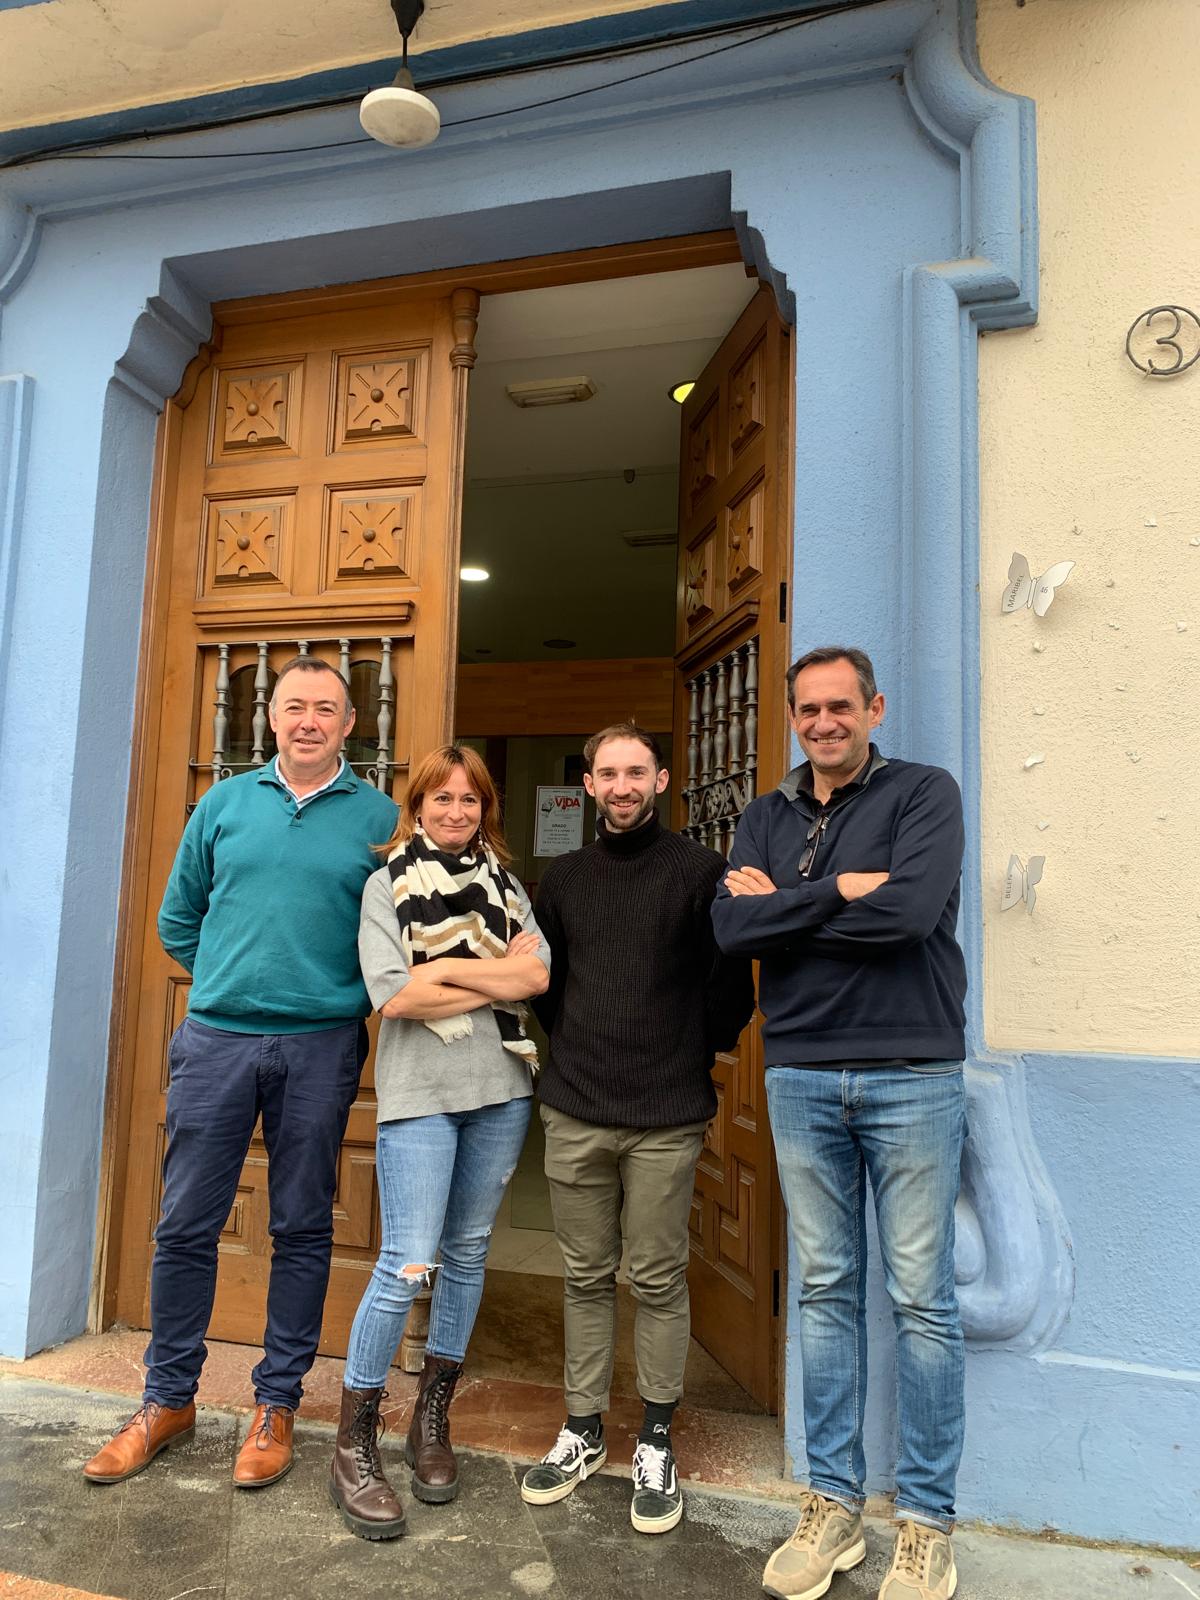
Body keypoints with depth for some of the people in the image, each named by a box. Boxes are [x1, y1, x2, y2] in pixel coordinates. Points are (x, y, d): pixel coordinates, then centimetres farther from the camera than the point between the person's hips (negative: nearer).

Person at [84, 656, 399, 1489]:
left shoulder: (380, 817, 0)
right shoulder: (225, 802, 7)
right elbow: (178, 916, 14)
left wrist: (347, 992, -1)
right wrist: (232, 980, 10)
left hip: (322, 1047, -2)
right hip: (215, 1037, 2)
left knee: (302, 1230, 9)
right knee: (185, 1225, 9)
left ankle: (277, 1404, 26)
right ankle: (168, 1399, 28)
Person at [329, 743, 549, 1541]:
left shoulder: (505, 886, 11)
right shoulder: (388, 884, 2)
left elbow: (539, 973, -4)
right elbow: (395, 995, -10)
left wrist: (445, 966, -11)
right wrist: (496, 980, -8)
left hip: (501, 1087, 4)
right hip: (420, 1091, -4)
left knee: (469, 1252, 12)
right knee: (408, 1264, -8)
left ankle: (433, 1417, 30)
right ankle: (354, 1444, 11)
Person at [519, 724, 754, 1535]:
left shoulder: (701, 871, -4)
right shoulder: (564, 877, 9)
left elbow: (731, 987, -2)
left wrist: (690, 1060, 4)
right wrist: (577, 1050, 12)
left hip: (667, 1118, -3)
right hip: (575, 1113, 4)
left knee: (658, 1281, 7)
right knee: (586, 1277, 14)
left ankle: (656, 1440, 25)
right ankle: (584, 1430, 30)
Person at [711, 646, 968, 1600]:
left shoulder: (924, 794, -2)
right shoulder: (767, 819, 10)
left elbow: (911, 912, -20)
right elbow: (729, 928, -5)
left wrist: (782, 907, -10)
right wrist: (839, 893, -13)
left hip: (911, 1074, -3)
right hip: (801, 1077, 4)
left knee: (923, 1300, 6)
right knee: (827, 1294, 13)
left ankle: (927, 1521, 23)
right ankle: (834, 1504, 27)